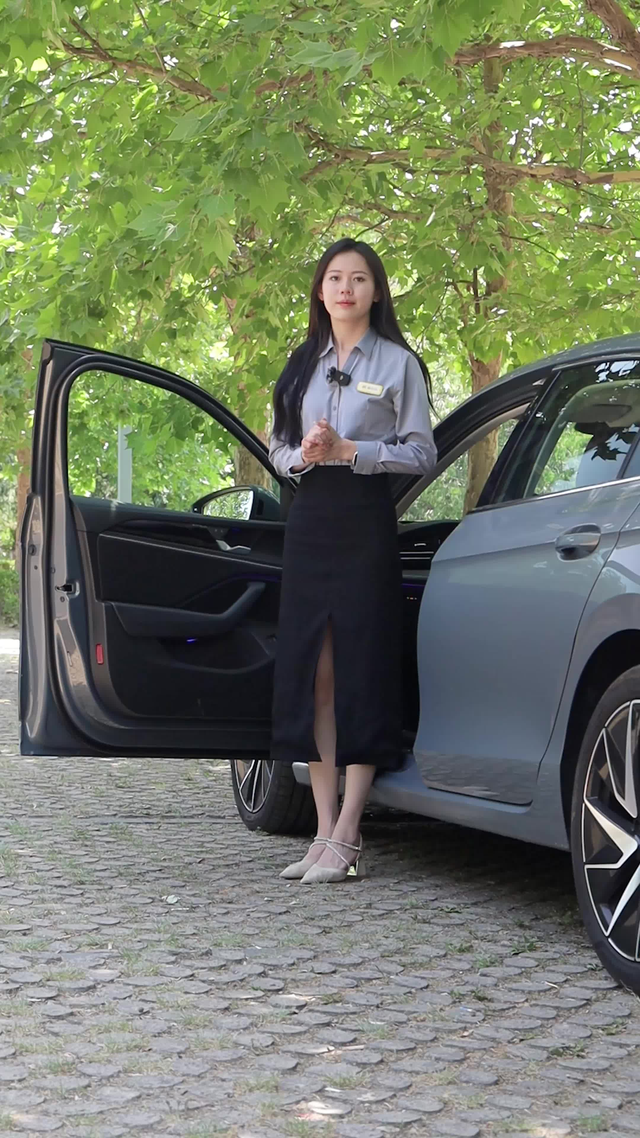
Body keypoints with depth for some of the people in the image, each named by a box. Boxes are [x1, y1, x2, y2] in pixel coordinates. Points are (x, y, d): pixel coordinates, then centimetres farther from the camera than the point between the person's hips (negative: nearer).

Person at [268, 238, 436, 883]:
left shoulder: (398, 363, 3)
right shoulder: (303, 365, 17)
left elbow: (421, 453, -2)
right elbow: (277, 448, 18)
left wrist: (348, 451, -13)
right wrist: (303, 455, -5)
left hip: (367, 522, -5)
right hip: (309, 521, 5)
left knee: (362, 673, -7)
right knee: (310, 674, 0)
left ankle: (346, 839, -9)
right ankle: (325, 832, 4)